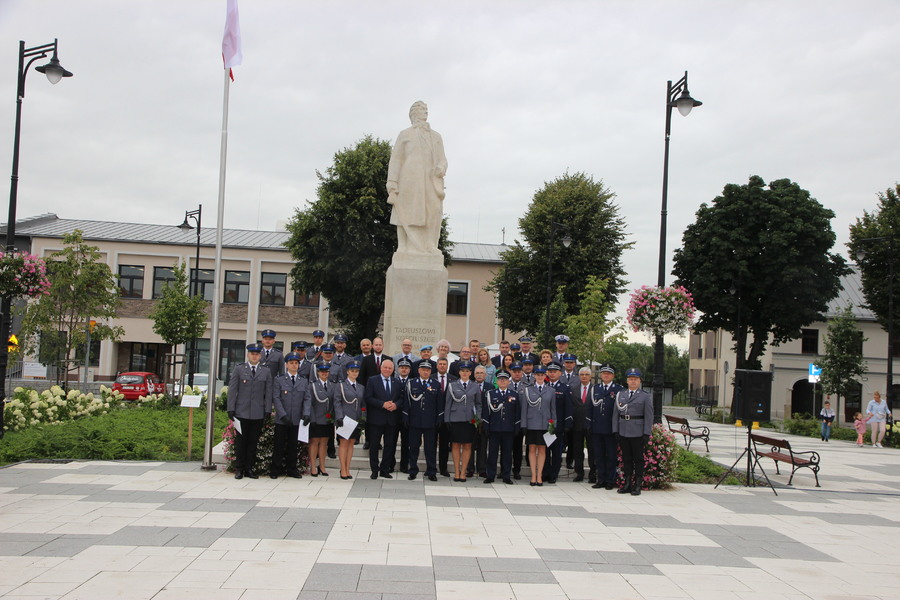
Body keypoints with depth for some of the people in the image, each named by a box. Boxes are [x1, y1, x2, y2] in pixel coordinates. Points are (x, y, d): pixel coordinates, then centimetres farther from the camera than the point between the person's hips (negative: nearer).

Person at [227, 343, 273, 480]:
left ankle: (249, 468, 12)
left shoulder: (266, 371, 11)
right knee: (240, 441, 3)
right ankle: (239, 469, 11)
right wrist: (231, 409, -3)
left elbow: (268, 393, 8)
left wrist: (267, 411, 1)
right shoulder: (238, 370, 7)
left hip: (258, 413, 1)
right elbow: (232, 390, 3)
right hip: (241, 412, -1)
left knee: (253, 442, 4)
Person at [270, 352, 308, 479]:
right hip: (281, 420, -2)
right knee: (279, 445, 2)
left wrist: (305, 415, -6)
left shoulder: (304, 381, 12)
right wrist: (283, 415, -13)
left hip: (297, 420, 2)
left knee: (293, 445, 6)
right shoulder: (279, 380, 3)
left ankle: (291, 470, 15)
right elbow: (276, 398, -4)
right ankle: (275, 470, 10)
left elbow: (307, 399, 8)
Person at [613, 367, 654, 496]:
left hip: (638, 433, -4)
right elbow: (616, 414, 12)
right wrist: (615, 431, 5)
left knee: (638, 459, 1)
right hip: (623, 432, 4)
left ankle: (637, 485, 6)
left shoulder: (646, 396, 1)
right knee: (626, 459, 8)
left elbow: (649, 416, -4)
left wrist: (647, 433, -10)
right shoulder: (620, 395, 13)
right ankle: (627, 484, 15)